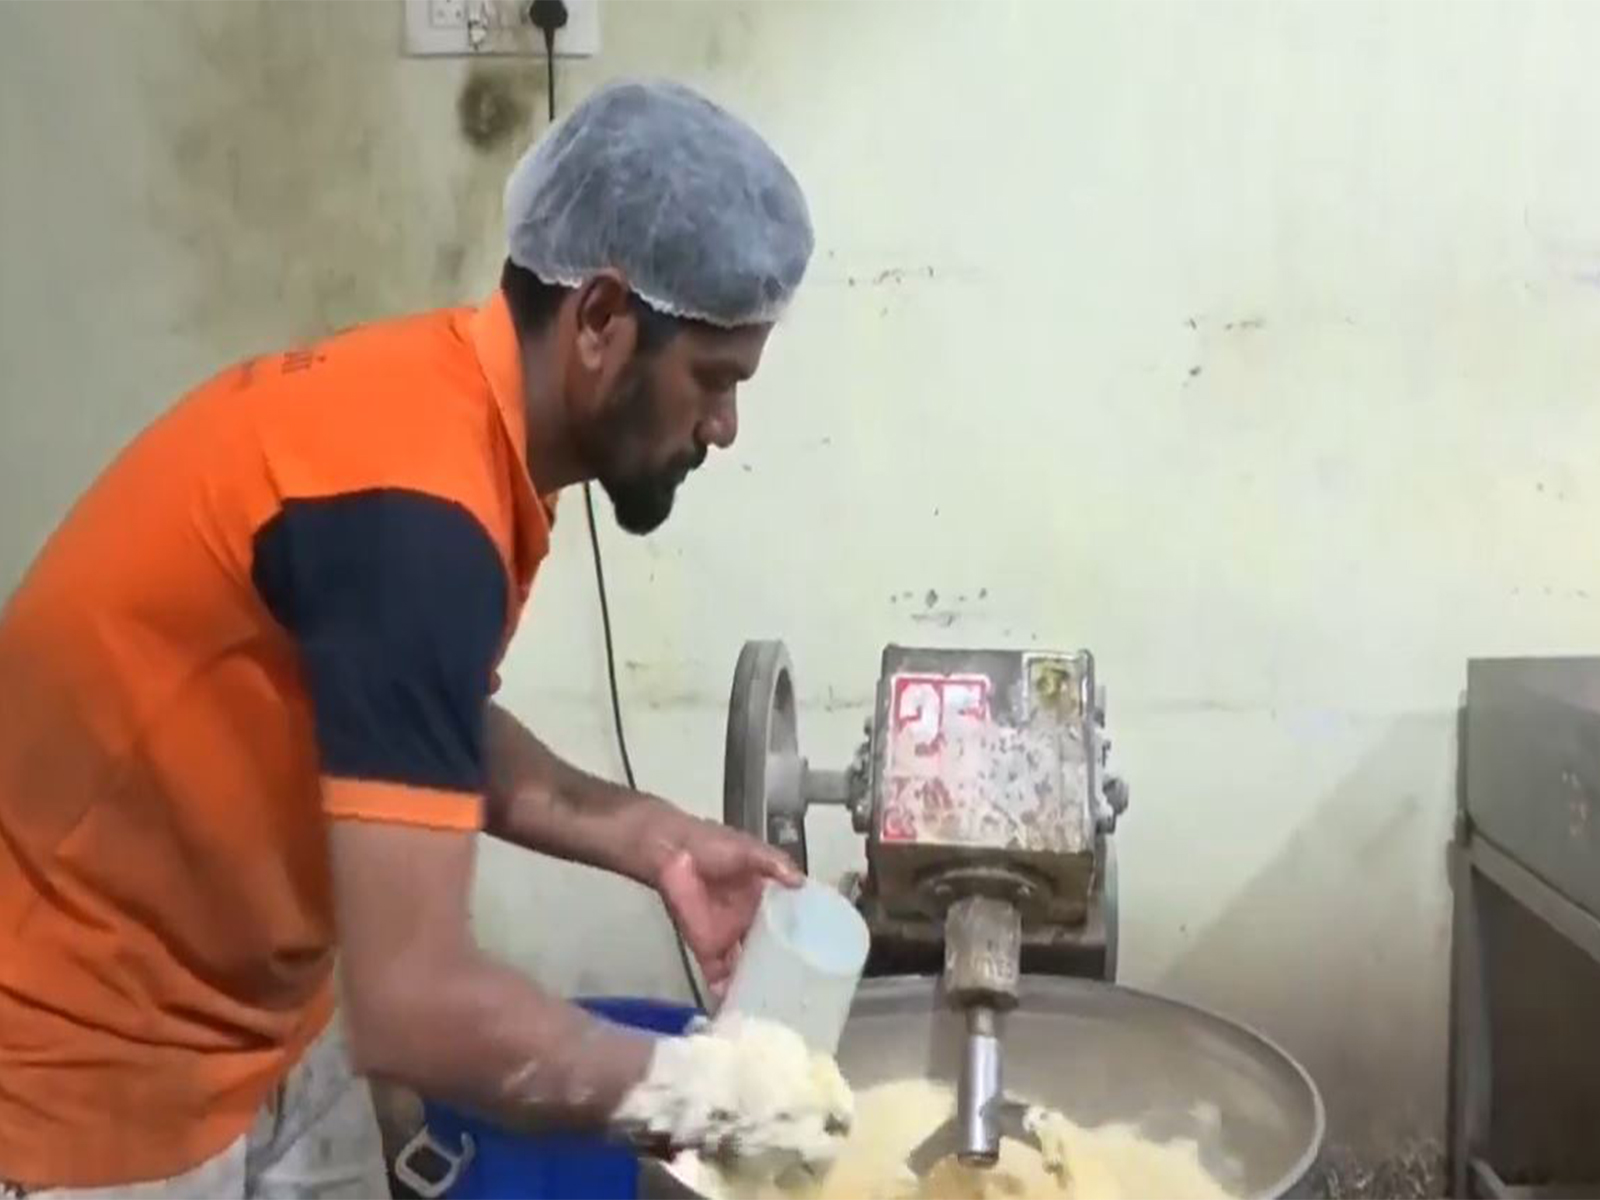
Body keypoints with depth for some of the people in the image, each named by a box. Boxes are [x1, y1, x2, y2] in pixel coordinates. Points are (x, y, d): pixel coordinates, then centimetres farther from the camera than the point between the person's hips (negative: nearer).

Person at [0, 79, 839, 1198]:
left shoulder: (435, 398, -3)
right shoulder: (412, 507, -31)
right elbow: (417, 1003, -33)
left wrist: (652, 838, 1)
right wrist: (702, 1086, -19)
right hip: (99, 1068, -8)